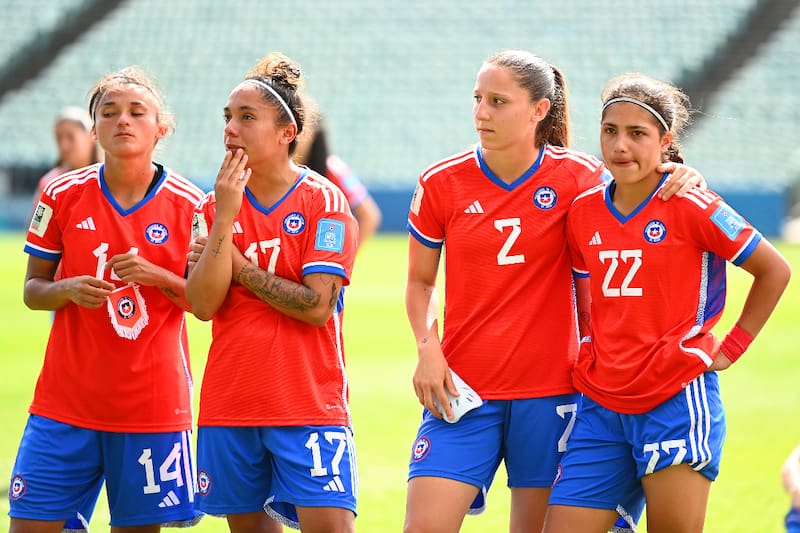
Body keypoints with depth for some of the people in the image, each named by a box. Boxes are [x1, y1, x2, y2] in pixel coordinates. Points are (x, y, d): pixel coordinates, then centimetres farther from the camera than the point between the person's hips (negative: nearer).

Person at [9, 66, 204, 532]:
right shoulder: (62, 195, 1)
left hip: (153, 405, -1)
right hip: (64, 402, 1)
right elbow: (32, 290, 8)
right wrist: (68, 290, -13)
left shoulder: (189, 205, -2)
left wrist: (158, 277, -15)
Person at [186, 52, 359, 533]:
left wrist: (238, 267, -8)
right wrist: (225, 216, -12)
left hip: (309, 402, -4)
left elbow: (318, 306, -14)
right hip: (229, 402, 5)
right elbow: (203, 304, -5)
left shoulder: (323, 201, -5)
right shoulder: (216, 205, 8)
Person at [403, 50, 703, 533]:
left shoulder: (577, 177, -2)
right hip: (462, 389, 1)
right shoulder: (442, 184, 1)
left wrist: (680, 181, -9)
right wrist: (428, 348, -5)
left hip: (550, 389, 0)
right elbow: (420, 282, 12)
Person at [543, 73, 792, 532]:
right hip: (601, 406, 5)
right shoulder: (583, 213, 8)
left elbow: (775, 270, 0)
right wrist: (587, 355, 12)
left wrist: (731, 348, 0)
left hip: (677, 400, -5)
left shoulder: (691, 208, -7)